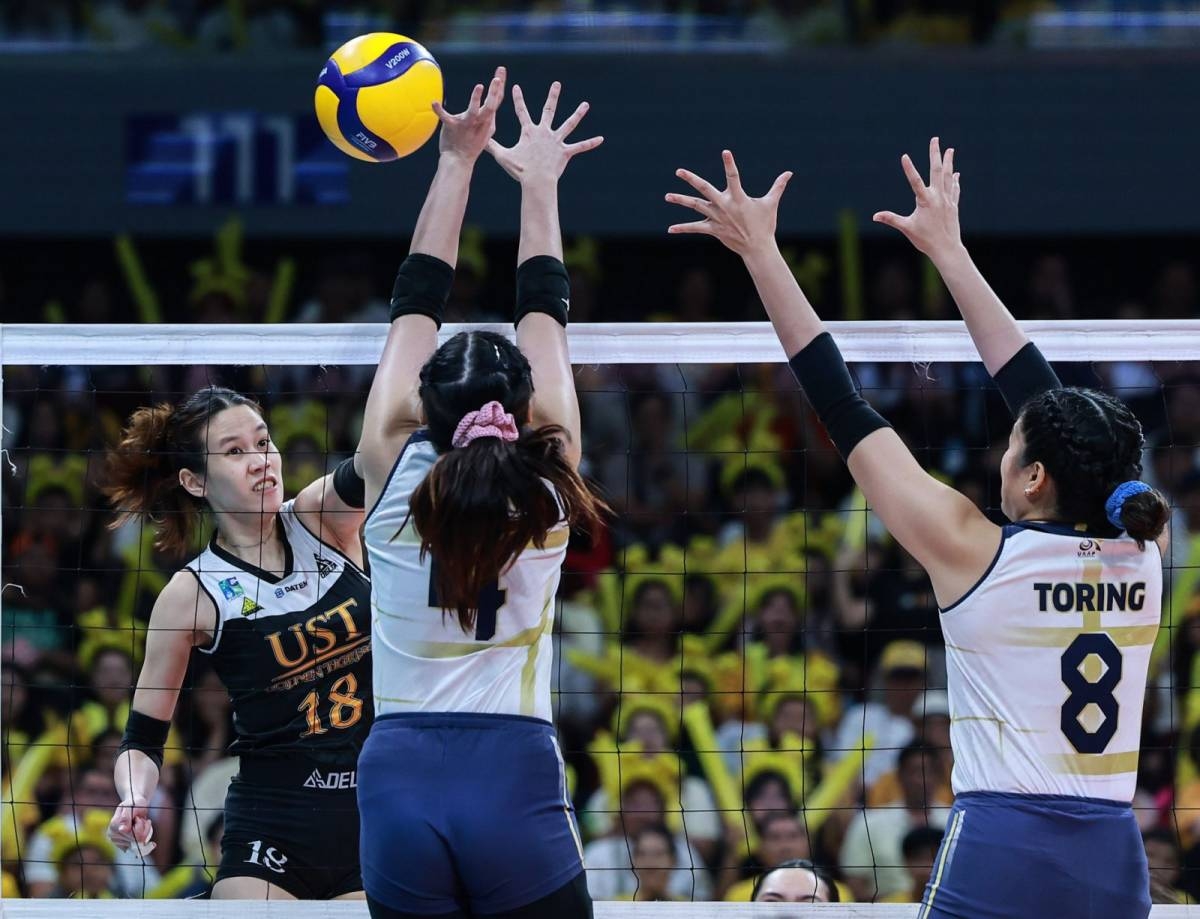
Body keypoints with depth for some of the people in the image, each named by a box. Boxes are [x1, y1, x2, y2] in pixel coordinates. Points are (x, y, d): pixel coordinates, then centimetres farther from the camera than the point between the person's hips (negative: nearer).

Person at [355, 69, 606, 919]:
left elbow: (417, 304, 12)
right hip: (516, 781, -1)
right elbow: (546, 314, 13)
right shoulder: (544, 489, 0)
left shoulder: (395, 474, 1)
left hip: (401, 783, 1)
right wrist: (539, 182, 23)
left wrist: (458, 163, 18)